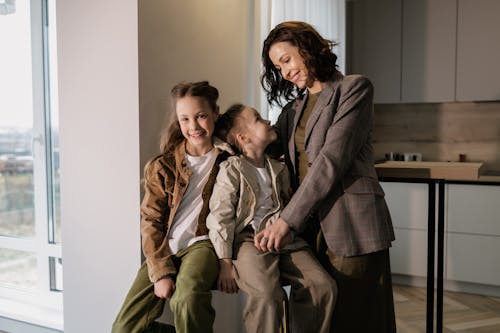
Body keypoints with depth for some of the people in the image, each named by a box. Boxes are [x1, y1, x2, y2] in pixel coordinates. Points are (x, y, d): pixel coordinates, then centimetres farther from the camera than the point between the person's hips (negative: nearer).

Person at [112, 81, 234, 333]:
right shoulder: (162, 167, 5)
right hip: (164, 249, 3)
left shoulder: (229, 159, 4)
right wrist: (161, 272, -12)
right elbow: (150, 222, 0)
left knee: (187, 299, -35)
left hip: (201, 243, -2)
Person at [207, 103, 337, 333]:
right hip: (249, 239, -5)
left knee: (324, 286, -14)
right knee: (266, 295, -30)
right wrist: (225, 263, -10)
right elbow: (219, 218, -5)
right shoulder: (231, 170, 0)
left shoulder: (279, 169, 17)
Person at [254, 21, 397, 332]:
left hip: (351, 227, -6)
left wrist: (287, 220, -16)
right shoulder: (294, 108, 19)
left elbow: (332, 160, -14)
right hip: (309, 228, 6)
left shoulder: (355, 88, -4)